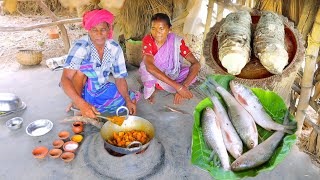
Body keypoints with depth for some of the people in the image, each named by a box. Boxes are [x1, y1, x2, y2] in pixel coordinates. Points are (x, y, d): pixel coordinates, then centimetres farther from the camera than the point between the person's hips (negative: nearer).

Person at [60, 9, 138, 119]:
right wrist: (81, 103, -51)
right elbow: (65, 79, -35)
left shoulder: (115, 48, -12)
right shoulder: (80, 47, -26)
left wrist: (128, 100, -23)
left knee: (131, 100, -8)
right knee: (83, 65, -31)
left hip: (101, 89, 5)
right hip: (81, 90, -4)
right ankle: (77, 106, -16)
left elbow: (120, 78, -7)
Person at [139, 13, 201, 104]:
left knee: (191, 72, -24)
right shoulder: (147, 40, -25)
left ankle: (158, 87, -3)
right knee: (146, 67, -35)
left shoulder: (177, 41, -19)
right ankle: (150, 90, -4)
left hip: (171, 75, 3)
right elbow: (149, 66, -42)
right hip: (153, 78, -3)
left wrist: (183, 86, -41)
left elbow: (196, 64, -24)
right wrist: (177, 86, -47)